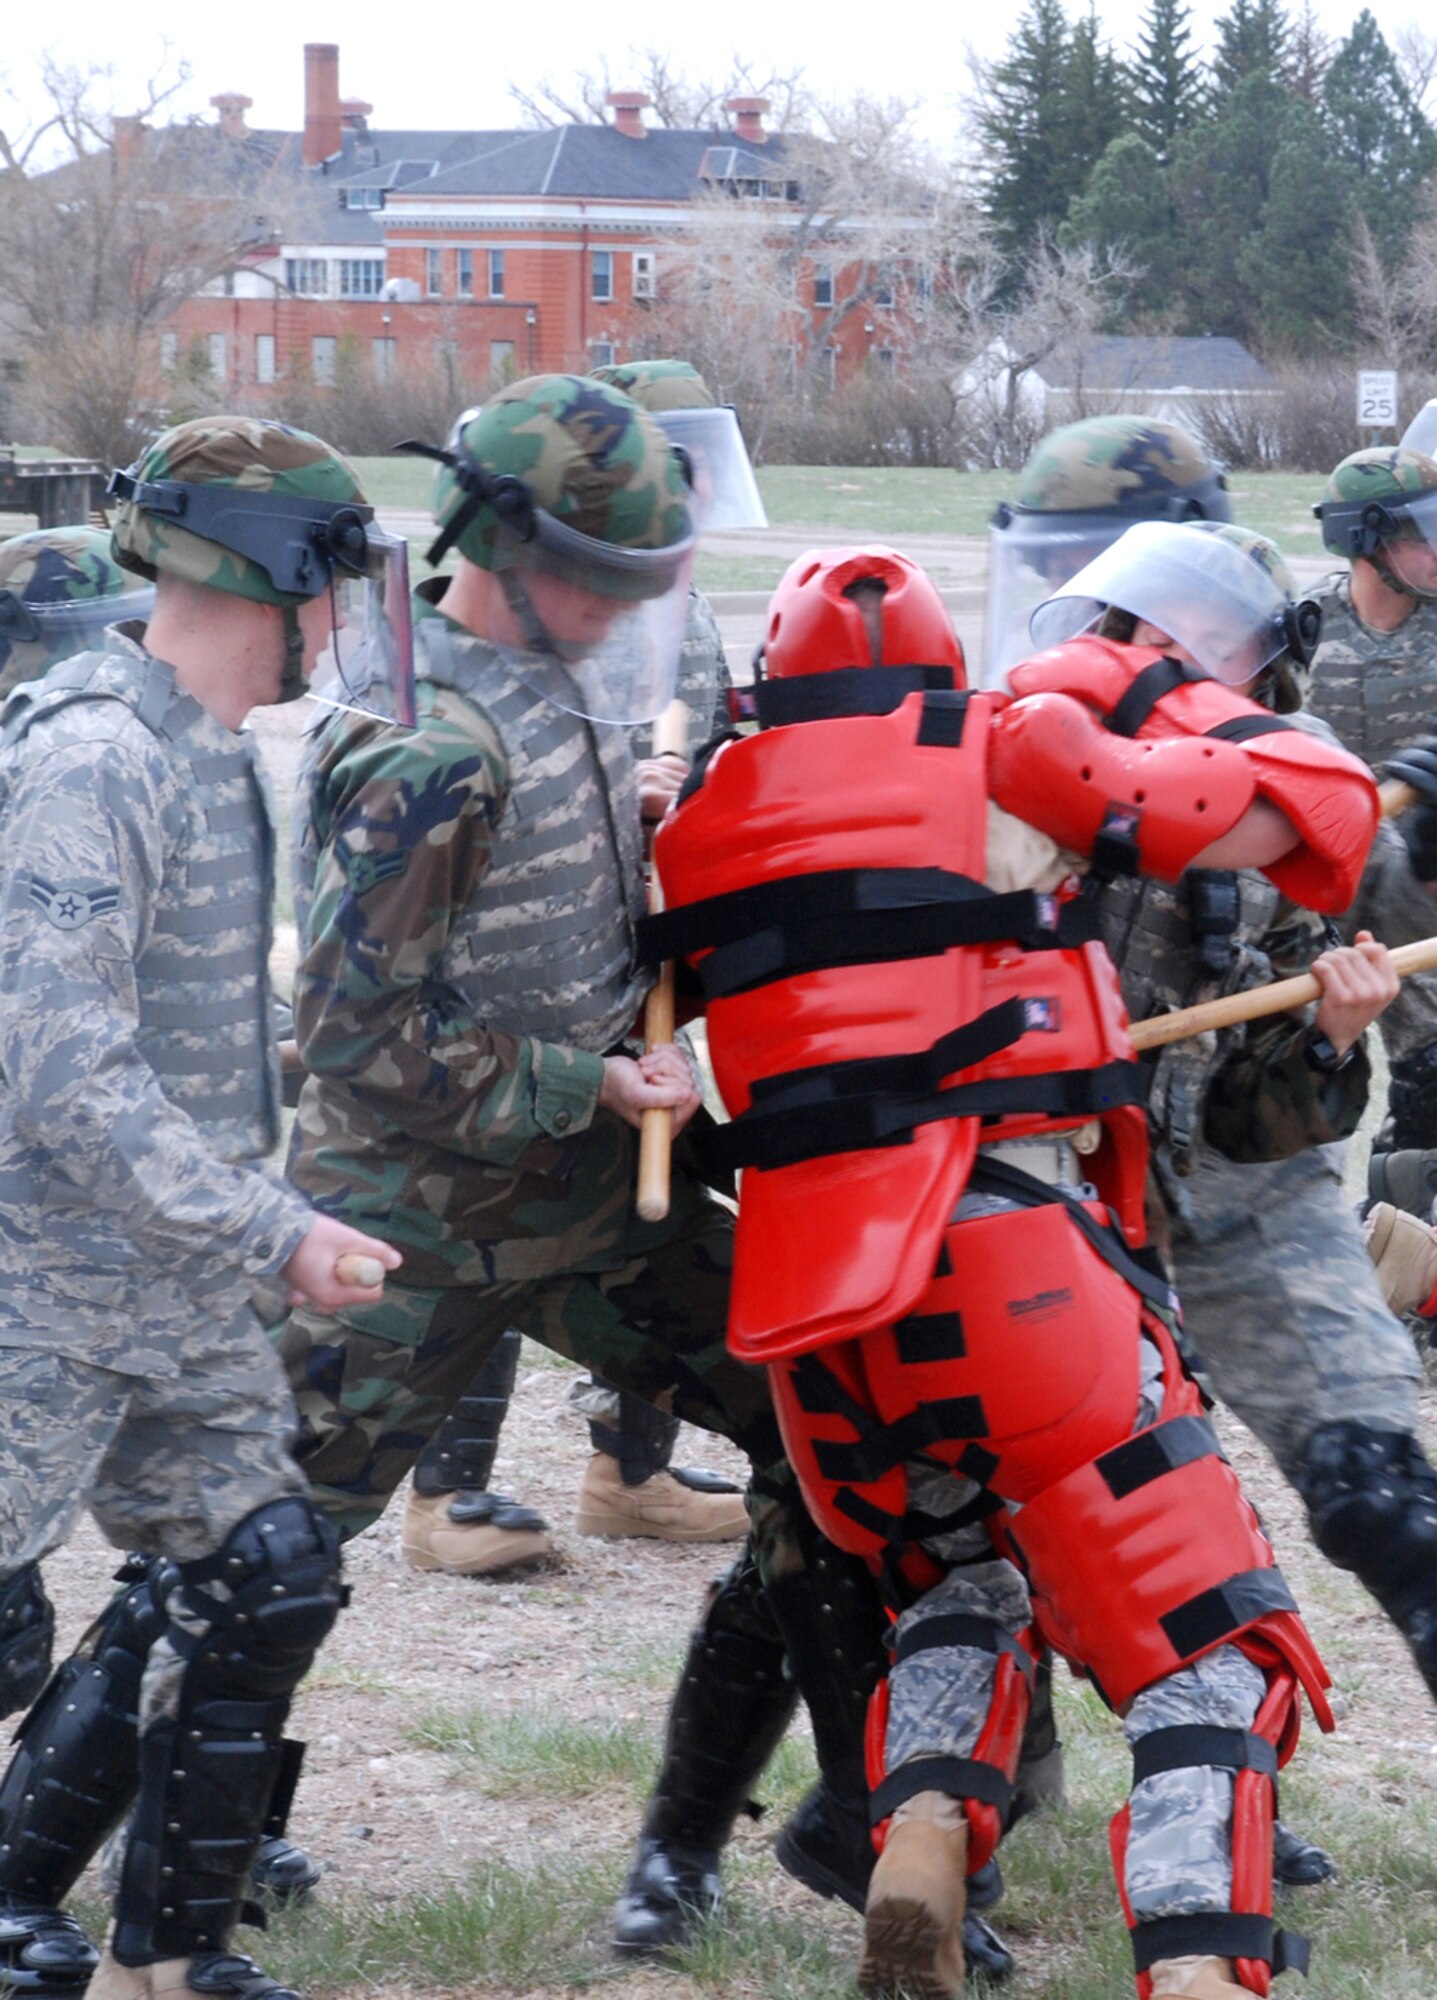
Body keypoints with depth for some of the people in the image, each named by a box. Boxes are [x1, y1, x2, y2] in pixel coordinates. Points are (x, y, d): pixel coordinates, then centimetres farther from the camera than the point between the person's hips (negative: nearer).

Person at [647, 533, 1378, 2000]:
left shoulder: (703, 810, 13)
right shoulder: (1002, 749, 1)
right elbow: (1296, 812, 2)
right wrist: (1162, 691, 19)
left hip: (804, 1305, 5)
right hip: (1006, 1260, -5)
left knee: (966, 1570, 28)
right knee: (1211, 1645, 0)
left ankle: (922, 1842, 3)